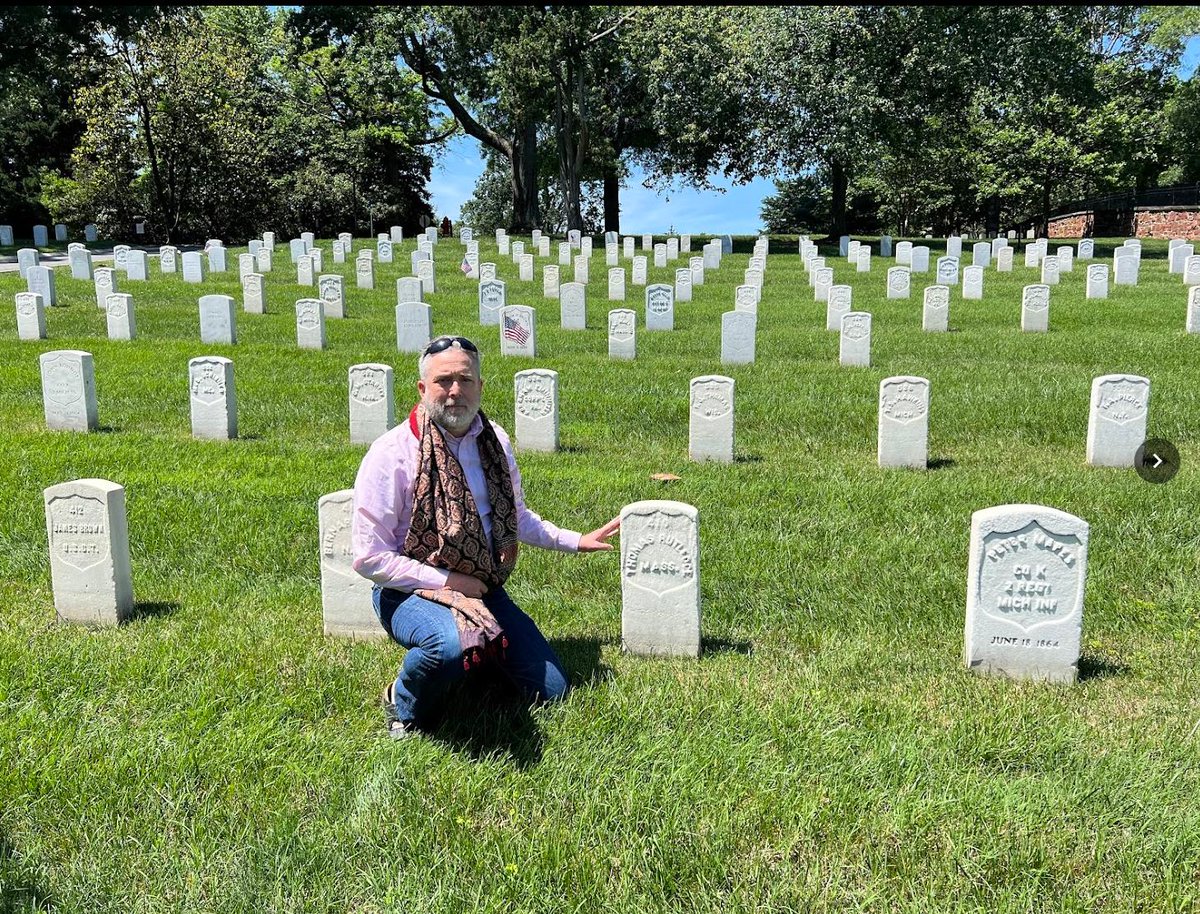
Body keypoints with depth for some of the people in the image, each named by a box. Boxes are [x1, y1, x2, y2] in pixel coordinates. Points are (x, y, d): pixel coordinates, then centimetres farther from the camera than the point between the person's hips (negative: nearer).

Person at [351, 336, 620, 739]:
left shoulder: (495, 441, 2)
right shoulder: (392, 452, -16)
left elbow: (514, 516, 20)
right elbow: (368, 557, -16)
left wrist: (576, 541, 17)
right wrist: (447, 581, -18)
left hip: (483, 587, 6)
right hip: (409, 590, -6)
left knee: (552, 690, 3)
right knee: (451, 644, -40)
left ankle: (476, 650, 28)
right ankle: (405, 708, -6)